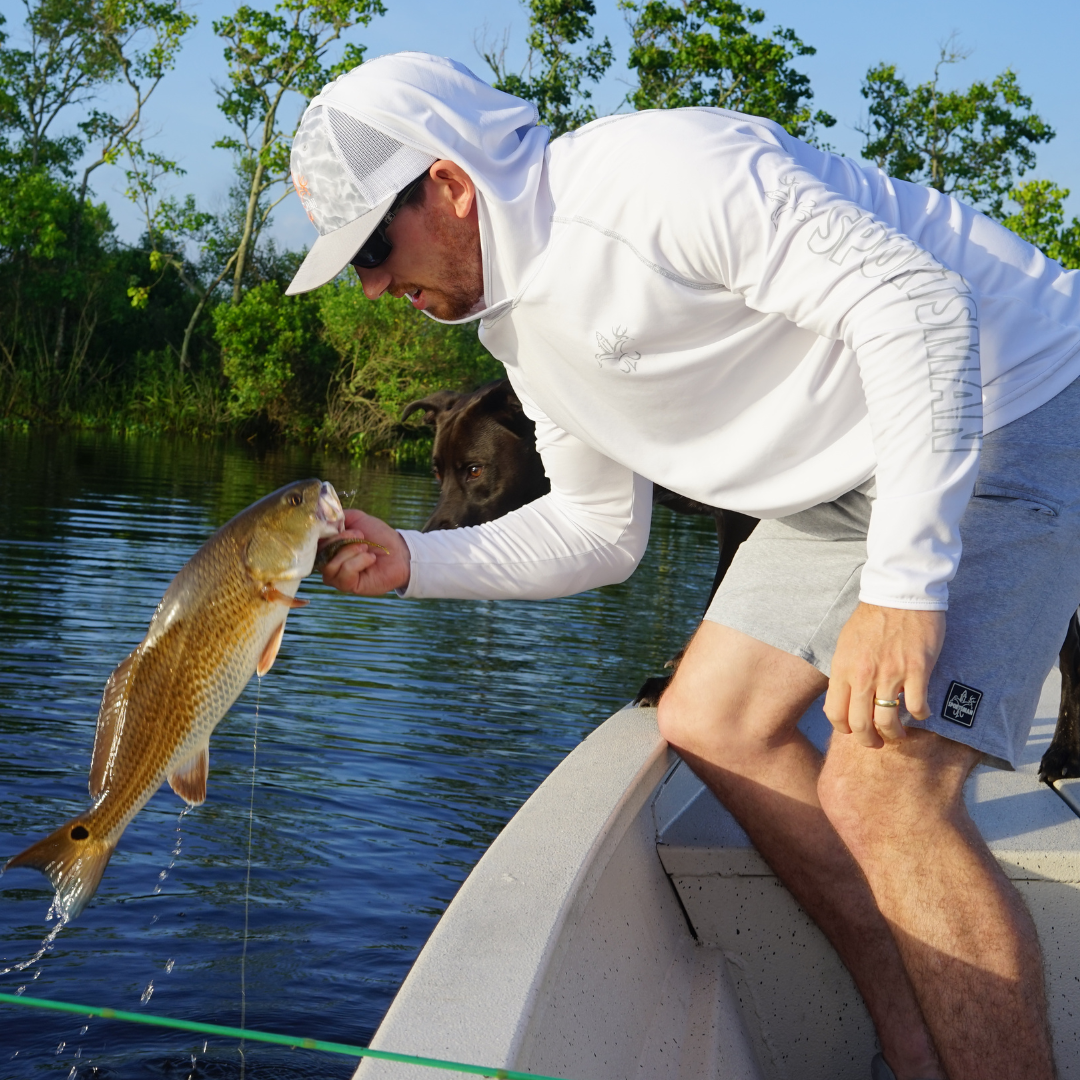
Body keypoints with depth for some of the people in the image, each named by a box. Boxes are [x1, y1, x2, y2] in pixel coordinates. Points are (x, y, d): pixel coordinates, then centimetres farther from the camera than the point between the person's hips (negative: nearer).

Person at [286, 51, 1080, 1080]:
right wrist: (413, 561, 3)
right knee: (711, 721, 7)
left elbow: (914, 301, -29)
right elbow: (601, 530, 16)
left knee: (879, 790, -20)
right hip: (841, 475, 10)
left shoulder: (662, 174, -24)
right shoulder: (520, 321, 7)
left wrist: (902, 582, -33)